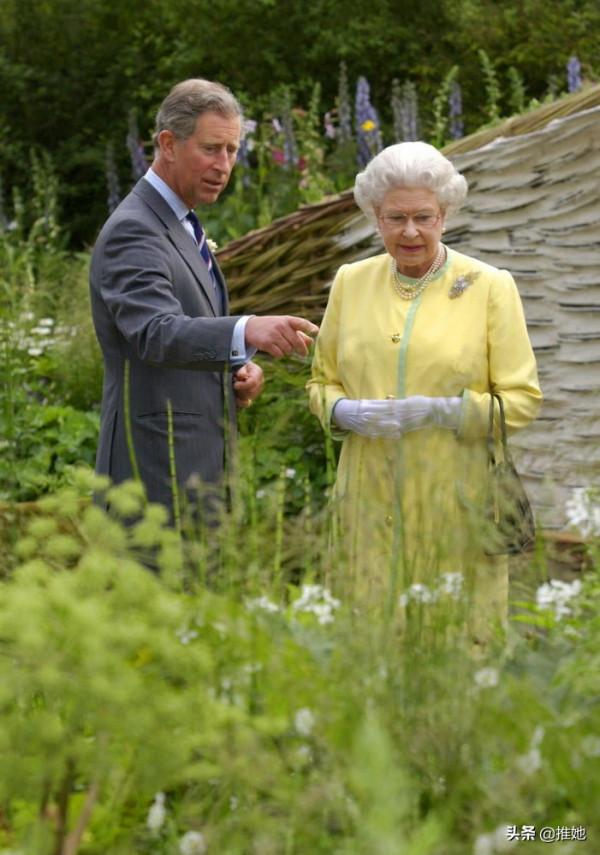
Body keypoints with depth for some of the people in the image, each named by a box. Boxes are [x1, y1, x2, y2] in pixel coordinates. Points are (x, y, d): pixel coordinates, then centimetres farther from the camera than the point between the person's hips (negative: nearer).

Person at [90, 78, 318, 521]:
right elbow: (156, 334, -31)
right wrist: (247, 331, -48)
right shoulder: (132, 231, -15)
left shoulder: (182, 227, 16)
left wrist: (240, 368, 4)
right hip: (159, 472, -10)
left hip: (198, 467, 10)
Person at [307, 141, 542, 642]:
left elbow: (523, 398, -2)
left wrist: (442, 410, -17)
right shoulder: (350, 282, 8)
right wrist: (348, 412, -8)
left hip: (458, 501, -2)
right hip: (374, 500, 3)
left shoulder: (490, 287, -1)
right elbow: (322, 382, 15)